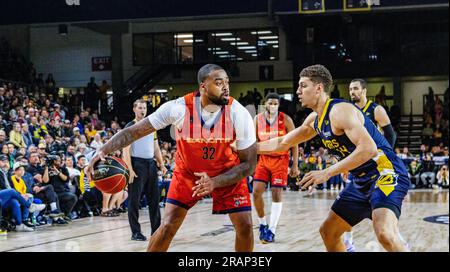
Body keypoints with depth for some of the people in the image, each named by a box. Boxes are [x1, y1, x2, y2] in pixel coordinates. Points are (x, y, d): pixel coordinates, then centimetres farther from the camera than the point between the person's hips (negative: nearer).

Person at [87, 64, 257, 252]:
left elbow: (249, 164, -18)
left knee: (245, 227, -8)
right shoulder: (179, 108, -28)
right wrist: (103, 151, -35)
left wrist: (215, 182, -32)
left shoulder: (238, 114, -26)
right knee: (167, 227, -8)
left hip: (227, 174, 1)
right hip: (187, 171, 0)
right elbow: (134, 131, -21)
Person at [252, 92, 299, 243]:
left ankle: (271, 231, 0)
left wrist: (295, 166, -7)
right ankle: (262, 224, 13)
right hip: (264, 159, 3)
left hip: (280, 159, -3)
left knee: (276, 194, -6)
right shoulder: (258, 119, -1)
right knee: (256, 192, -7)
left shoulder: (285, 120, -9)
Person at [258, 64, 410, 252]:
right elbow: (282, 144, 25)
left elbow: (368, 149, -29)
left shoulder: (340, 110, -18)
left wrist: (327, 173, -27)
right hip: (361, 181, 10)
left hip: (385, 173, -10)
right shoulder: (315, 119, 11)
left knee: (385, 234, -32)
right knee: (328, 232, 15)